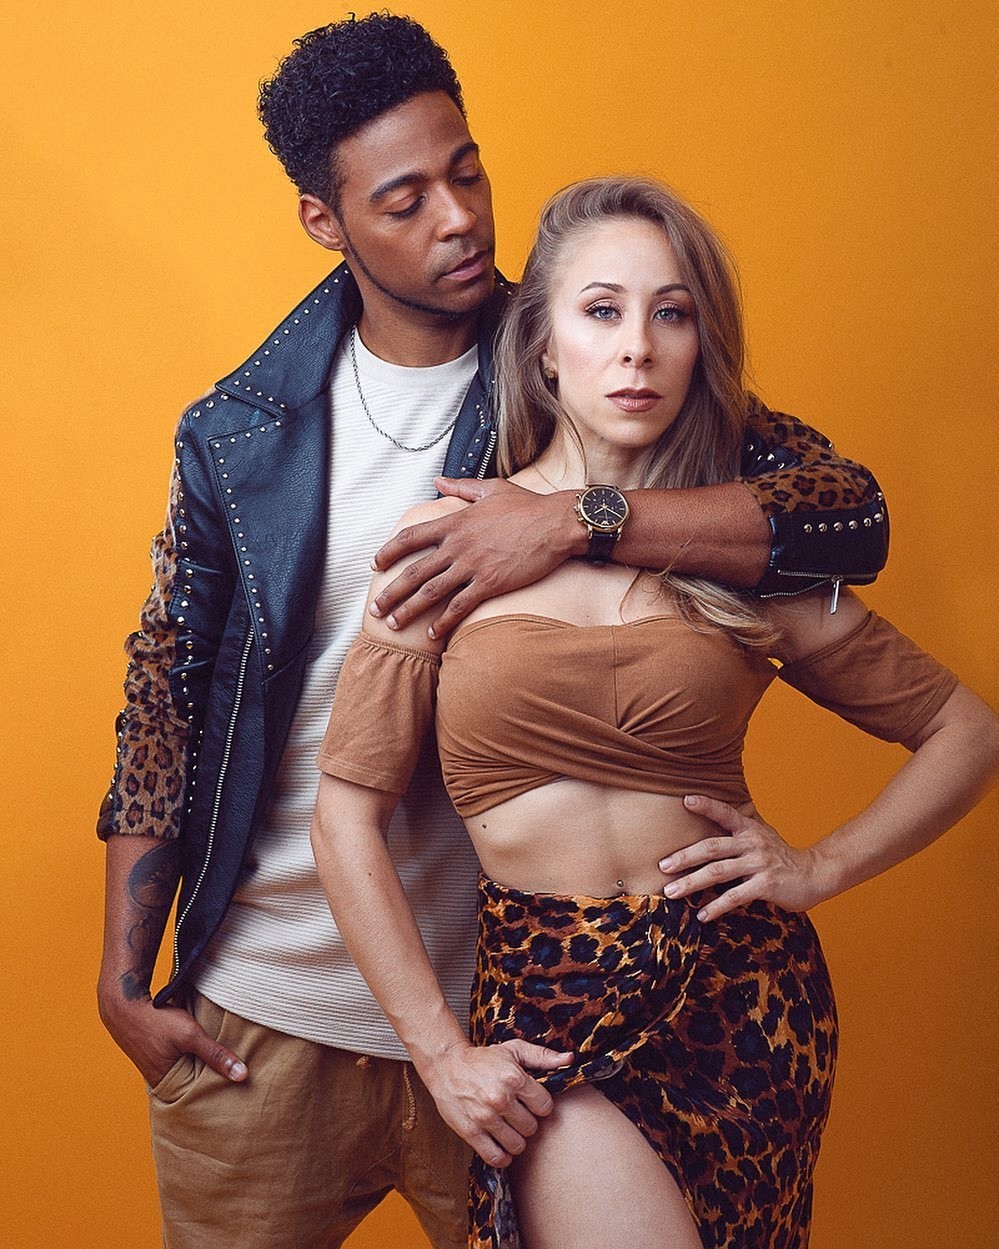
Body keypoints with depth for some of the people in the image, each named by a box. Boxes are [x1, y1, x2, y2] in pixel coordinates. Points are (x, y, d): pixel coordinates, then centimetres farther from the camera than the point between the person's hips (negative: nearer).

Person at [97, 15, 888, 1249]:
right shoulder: (238, 431, -1)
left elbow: (849, 512, -16)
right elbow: (163, 705, 4)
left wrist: (573, 521, -27)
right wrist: (124, 982, 2)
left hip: (510, 1007, -1)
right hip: (258, 1014, 1)